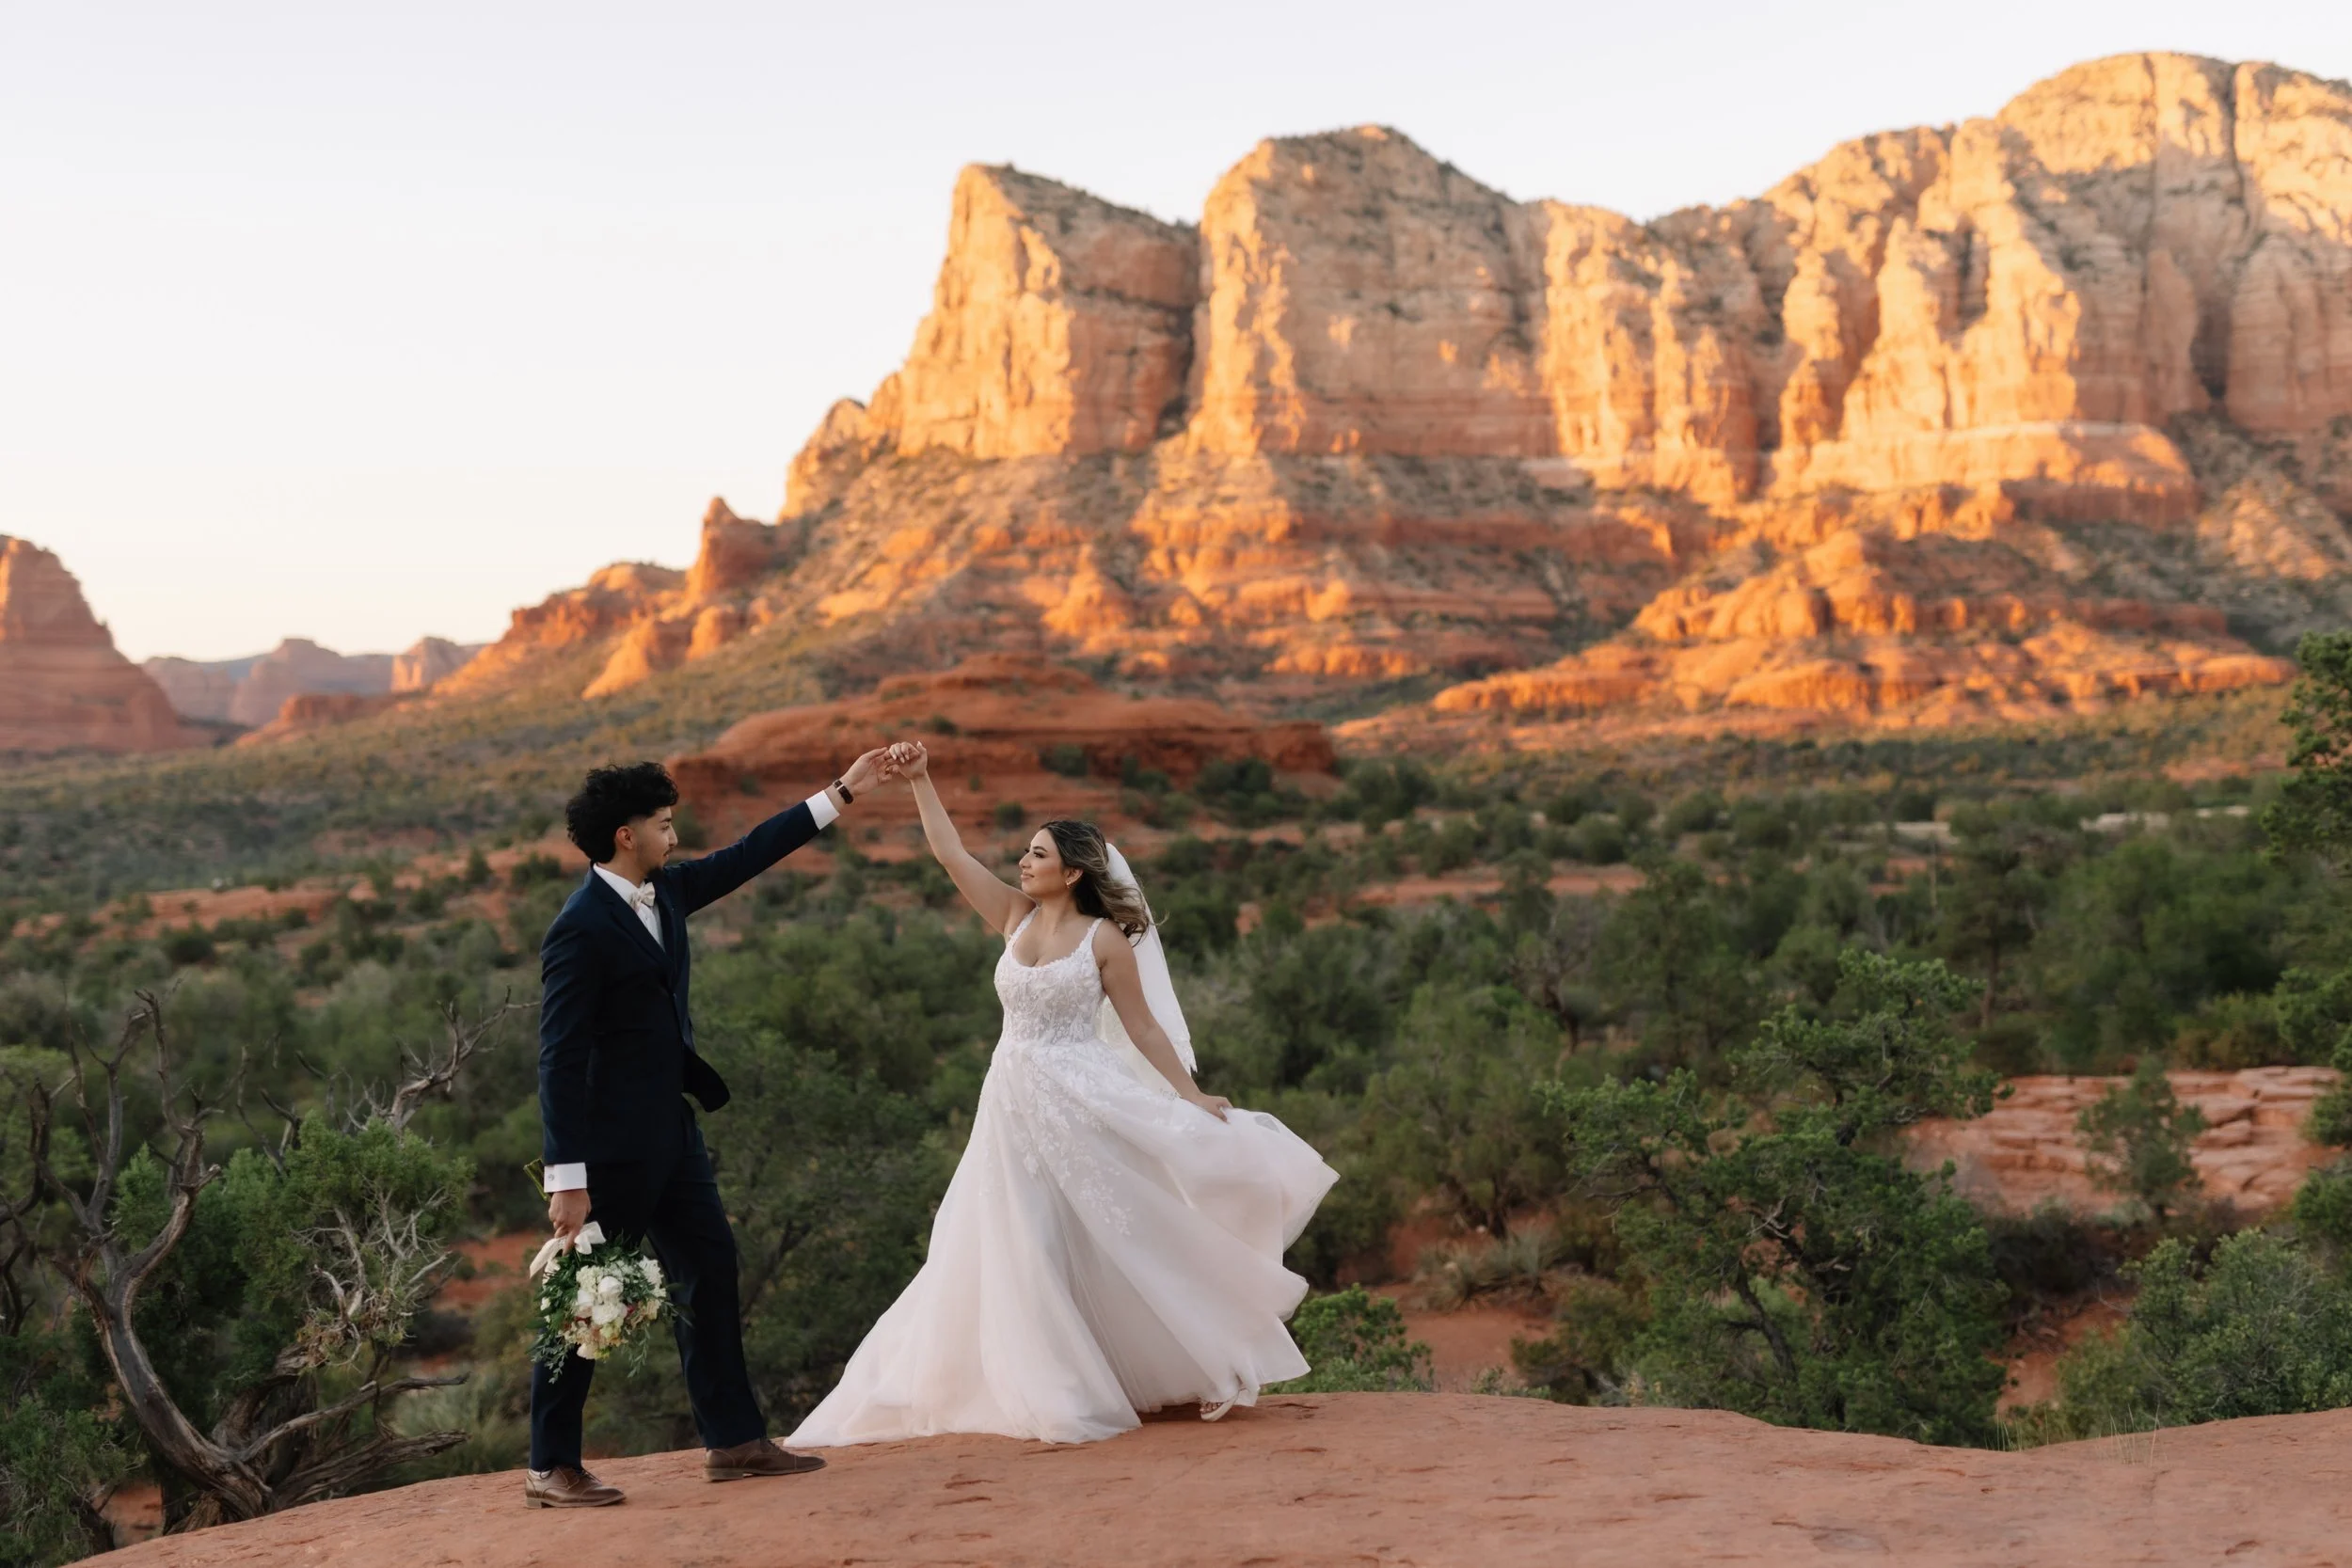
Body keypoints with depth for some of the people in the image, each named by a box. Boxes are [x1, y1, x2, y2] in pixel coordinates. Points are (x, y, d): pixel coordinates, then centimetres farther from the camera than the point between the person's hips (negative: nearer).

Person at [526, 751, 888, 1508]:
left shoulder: (665, 890, 5)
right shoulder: (580, 929, -20)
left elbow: (746, 856, 18)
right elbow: (559, 1060, -21)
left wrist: (840, 793, 19)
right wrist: (567, 1181, -22)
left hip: (670, 1131, 9)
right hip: (611, 1143, -9)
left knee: (710, 1270, 12)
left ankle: (734, 1439, 19)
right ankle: (550, 1467, 11)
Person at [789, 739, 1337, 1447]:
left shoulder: (1105, 938, -5)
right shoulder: (1016, 918, 7)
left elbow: (1144, 1027, -3)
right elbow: (952, 854, 7)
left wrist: (1192, 1098, -8)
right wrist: (920, 781, 3)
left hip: (1083, 1100, -5)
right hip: (1014, 1103, 5)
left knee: (1110, 1241, -3)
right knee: (1025, 1251, 4)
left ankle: (1193, 1365, 12)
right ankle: (1062, 1394, 12)